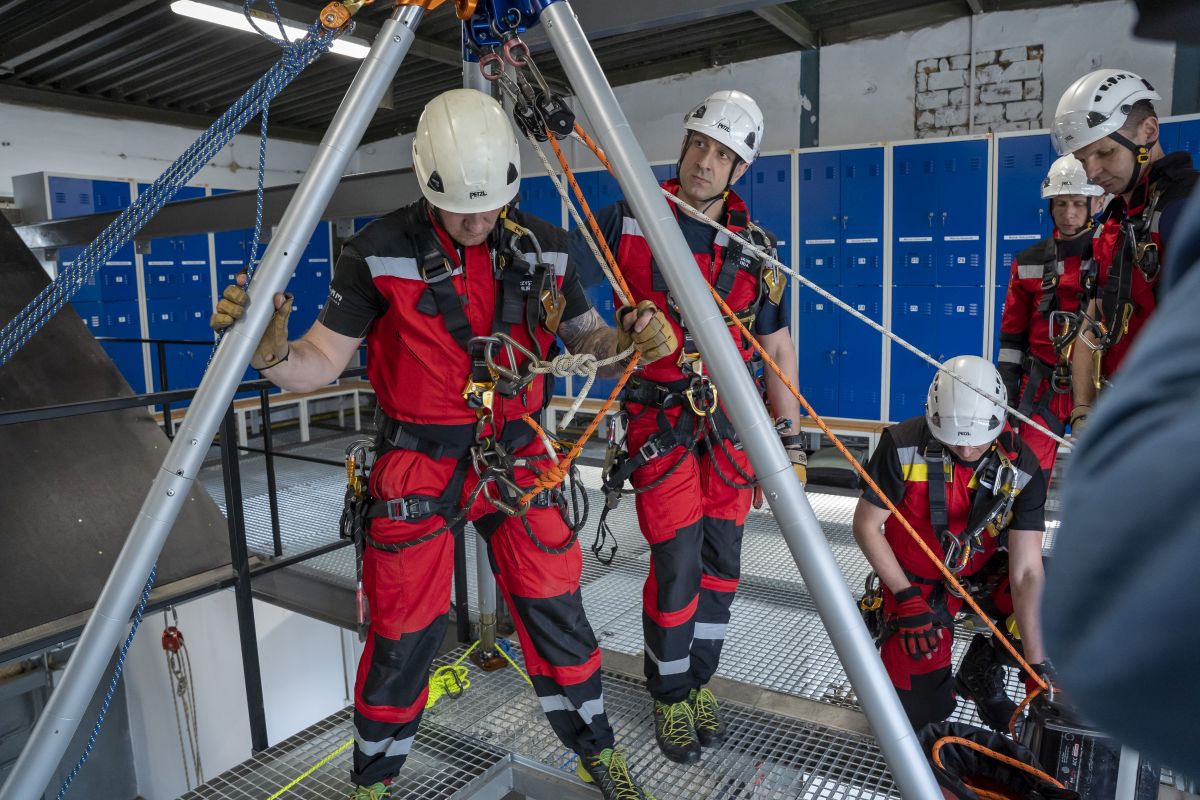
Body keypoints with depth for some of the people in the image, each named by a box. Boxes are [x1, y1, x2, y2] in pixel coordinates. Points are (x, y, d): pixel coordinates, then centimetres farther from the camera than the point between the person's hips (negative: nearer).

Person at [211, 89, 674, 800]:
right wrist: (271, 351, -30)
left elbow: (586, 334, 9)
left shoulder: (543, 248, -3)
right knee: (406, 631, 6)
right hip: (418, 465, -2)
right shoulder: (381, 252, -12)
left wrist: (632, 339, -13)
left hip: (518, 458, 3)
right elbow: (321, 364, -8)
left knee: (555, 611, 10)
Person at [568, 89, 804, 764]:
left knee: (721, 557, 9)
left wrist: (791, 442, 4)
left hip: (731, 417, 3)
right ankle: (670, 696, 21)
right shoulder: (630, 220, -3)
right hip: (659, 414, -3)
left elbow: (778, 347, 6)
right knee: (679, 562, -3)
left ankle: (700, 683, 31)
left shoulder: (755, 246, 4)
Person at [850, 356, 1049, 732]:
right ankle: (888, 623, 22)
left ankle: (981, 671, 4)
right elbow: (866, 526, -15)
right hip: (915, 584, -3)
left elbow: (1025, 573, -21)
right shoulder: (903, 446, -27)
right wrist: (907, 599, -20)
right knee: (923, 710, -7)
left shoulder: (1021, 468, -21)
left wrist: (1036, 668, -25)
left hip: (980, 576, 3)